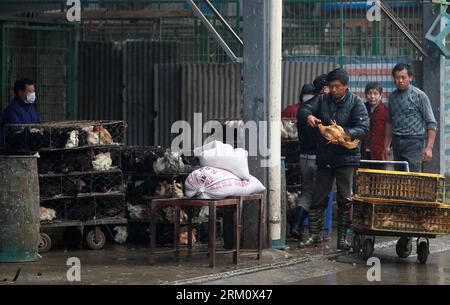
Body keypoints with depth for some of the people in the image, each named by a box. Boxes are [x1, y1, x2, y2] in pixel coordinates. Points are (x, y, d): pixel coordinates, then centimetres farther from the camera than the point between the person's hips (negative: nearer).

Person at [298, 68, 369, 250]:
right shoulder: (322, 100, 8)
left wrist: (344, 134, -31)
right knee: (319, 198, 7)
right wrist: (308, 116, -28)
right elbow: (303, 110, -3)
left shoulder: (356, 103, -4)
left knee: (345, 199, -1)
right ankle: (315, 235, 14)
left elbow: (363, 128, -13)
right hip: (324, 157, 4)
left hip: (346, 158, -4)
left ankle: (342, 238, 6)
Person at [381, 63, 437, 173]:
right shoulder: (393, 97, 11)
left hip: (413, 142, -6)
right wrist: (386, 146, 16)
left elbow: (431, 123, -7)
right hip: (397, 142, 6)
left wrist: (429, 147, -16)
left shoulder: (420, 96, -5)